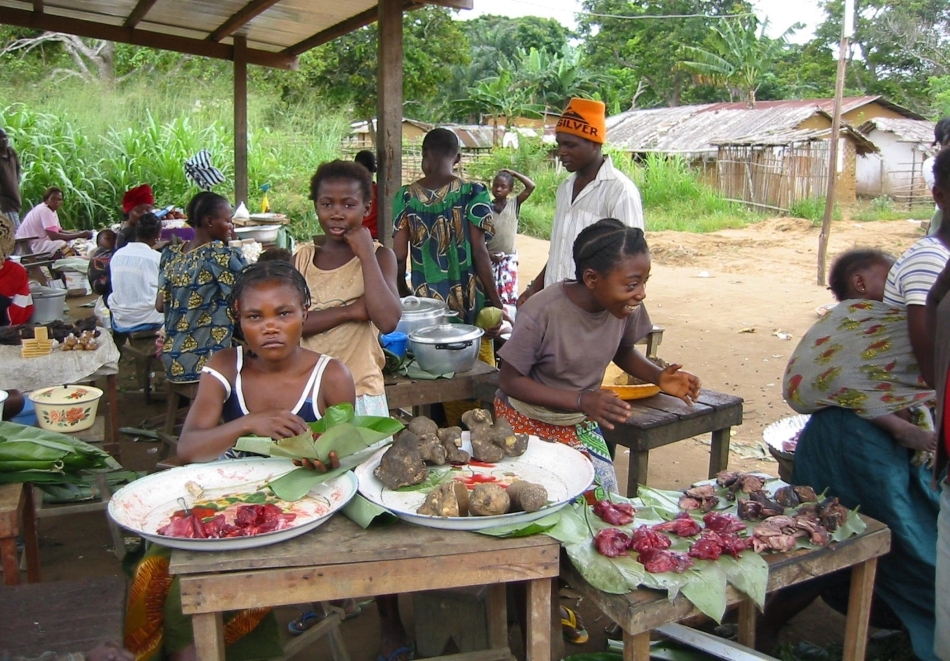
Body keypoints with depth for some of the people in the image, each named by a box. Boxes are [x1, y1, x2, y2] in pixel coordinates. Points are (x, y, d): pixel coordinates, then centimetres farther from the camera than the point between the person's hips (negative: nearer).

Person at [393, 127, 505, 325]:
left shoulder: (406, 196, 1)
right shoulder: (473, 193, -5)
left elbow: (399, 255, 0)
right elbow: (479, 252, -9)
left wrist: (402, 293, 16)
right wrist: (496, 301, -2)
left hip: (424, 297, 2)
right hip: (465, 298, -2)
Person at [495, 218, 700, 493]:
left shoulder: (627, 308, -14)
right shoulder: (541, 313, -29)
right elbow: (510, 380, -20)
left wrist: (659, 376, -13)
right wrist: (581, 400, -30)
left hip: (580, 424, 4)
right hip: (525, 420, -4)